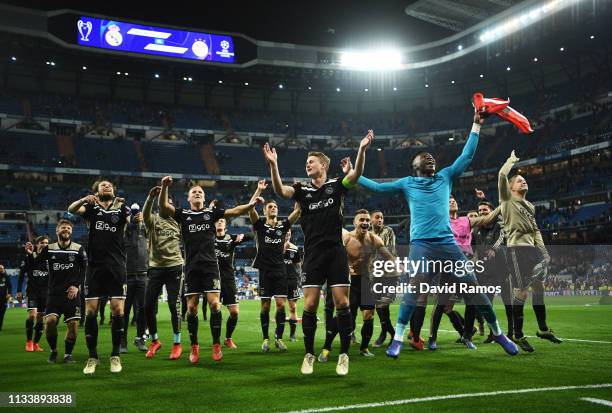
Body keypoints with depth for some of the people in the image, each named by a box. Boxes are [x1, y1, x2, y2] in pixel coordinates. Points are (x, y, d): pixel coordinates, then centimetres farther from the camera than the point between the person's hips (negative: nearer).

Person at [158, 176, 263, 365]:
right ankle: (194, 347, 14)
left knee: (214, 303, -8)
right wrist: (164, 187, -25)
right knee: (191, 306, 1)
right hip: (191, 267, 0)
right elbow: (163, 206, -7)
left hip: (210, 265, 0)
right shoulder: (183, 214, 8)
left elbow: (234, 211, 0)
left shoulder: (211, 212, 9)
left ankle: (216, 345, 2)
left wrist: (252, 204, -17)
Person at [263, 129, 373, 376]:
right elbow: (279, 191, -8)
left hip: (336, 252, -1)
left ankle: (344, 355, 9)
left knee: (342, 303, -3)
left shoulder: (336, 186, 6)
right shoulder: (302, 190, 9)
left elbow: (356, 174, -11)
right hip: (312, 254, 1)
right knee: (310, 305, -2)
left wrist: (362, 149, -27)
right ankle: (309, 355, 12)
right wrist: (273, 164, -22)